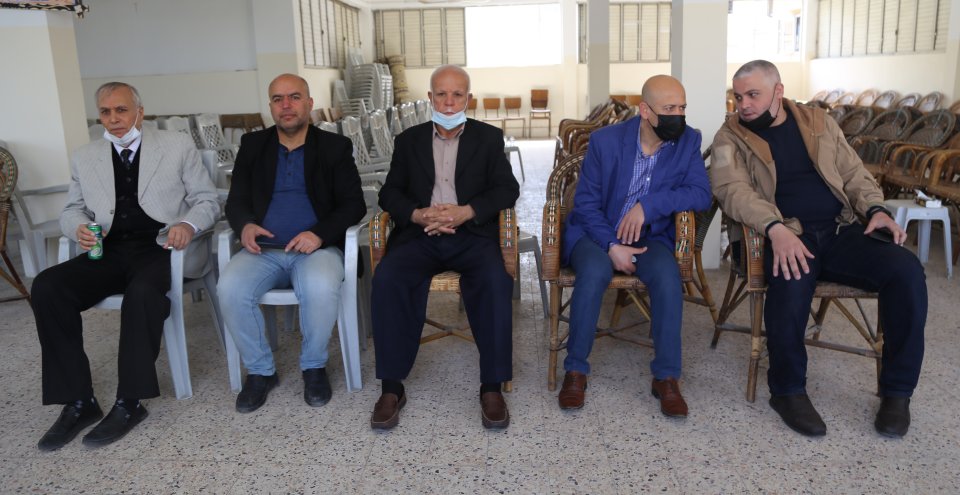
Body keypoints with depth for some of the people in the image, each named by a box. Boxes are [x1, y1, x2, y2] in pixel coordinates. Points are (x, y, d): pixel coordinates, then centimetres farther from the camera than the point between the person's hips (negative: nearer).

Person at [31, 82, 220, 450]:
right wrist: (79, 227, -4)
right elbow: (71, 210, 21)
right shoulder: (85, 158, 17)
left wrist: (188, 224, -17)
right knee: (47, 286, -23)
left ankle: (129, 404, -23)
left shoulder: (178, 146, 7)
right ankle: (78, 402, -15)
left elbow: (207, 200, 5)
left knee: (142, 291, -36)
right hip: (109, 252, 4)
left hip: (161, 249, -4)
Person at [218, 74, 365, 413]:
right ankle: (260, 370, -3)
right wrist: (245, 225, -12)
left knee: (321, 288, -35)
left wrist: (320, 233, -18)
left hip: (317, 247, -2)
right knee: (230, 289, -27)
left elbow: (354, 204, 0)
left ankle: (314, 366, -6)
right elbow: (236, 201, 13)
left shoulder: (335, 147, 7)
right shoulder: (252, 146, 14)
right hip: (263, 250, 3)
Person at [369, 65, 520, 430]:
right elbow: (389, 193, 9)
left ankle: (492, 387, -20)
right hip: (419, 235, 1)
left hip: (472, 234, -1)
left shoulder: (489, 138, 12)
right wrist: (418, 214, -13)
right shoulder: (409, 140, 16)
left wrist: (465, 212, -15)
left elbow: (507, 189, 3)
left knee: (495, 282, -32)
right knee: (387, 279, -29)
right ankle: (392, 387, -19)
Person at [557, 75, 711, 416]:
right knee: (594, 271, -34)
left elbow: (702, 194, -11)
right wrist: (612, 246, -21)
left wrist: (648, 205, -23)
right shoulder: (605, 140, -8)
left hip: (650, 237, 2)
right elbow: (586, 203, -7)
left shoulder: (689, 141, -2)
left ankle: (666, 378, -17)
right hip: (596, 233, -1)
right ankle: (575, 371, -18)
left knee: (667, 275, -31)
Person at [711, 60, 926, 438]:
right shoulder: (731, 137, 4)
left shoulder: (818, 121, 16)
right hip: (786, 235, -4)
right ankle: (788, 390, -12)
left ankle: (897, 389, -5)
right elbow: (732, 189, -12)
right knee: (791, 280, -37)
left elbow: (854, 172, 19)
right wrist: (775, 228, -29)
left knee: (906, 270, -22)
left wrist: (876, 209, -2)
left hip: (842, 229, 4)